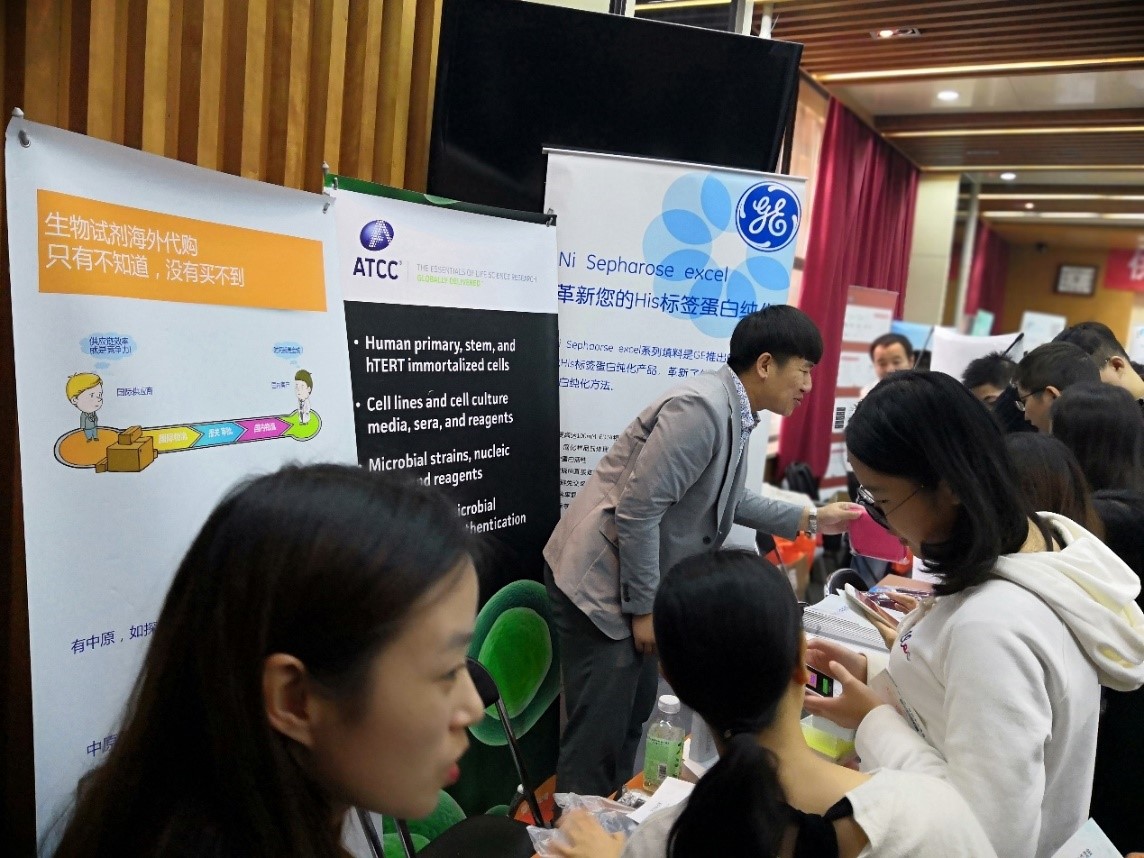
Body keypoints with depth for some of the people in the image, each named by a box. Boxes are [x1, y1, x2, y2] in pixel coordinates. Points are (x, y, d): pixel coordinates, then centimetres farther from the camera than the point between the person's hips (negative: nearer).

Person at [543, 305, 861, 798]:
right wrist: (644, 607, -18)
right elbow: (637, 509, -26)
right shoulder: (701, 407, -24)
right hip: (602, 582, -10)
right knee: (597, 734, -1)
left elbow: (728, 500, 20)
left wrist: (809, 520, 18)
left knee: (633, 721, 19)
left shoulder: (734, 414, 7)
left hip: (637, 580, 10)